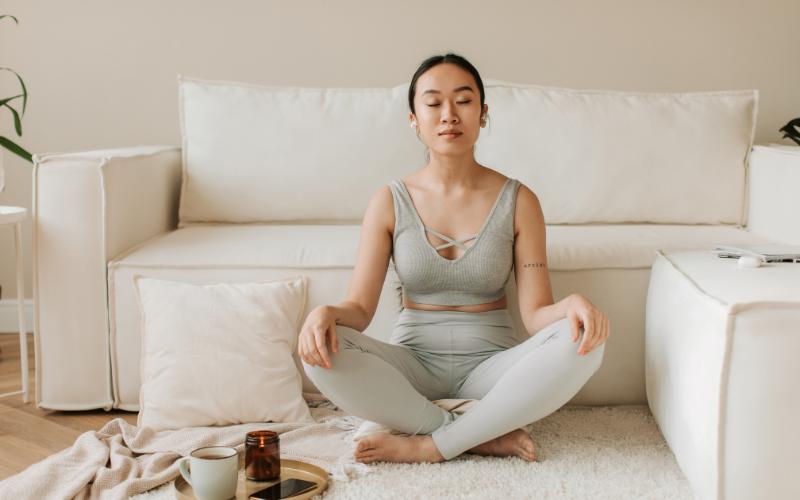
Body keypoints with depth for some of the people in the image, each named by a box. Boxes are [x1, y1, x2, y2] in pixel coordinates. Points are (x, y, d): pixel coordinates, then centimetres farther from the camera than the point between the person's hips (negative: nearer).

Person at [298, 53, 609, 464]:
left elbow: (535, 313, -7)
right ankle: (486, 437, -21)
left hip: (491, 365, 0)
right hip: (413, 364, 0)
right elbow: (359, 308, -5)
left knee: (580, 342, -29)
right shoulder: (390, 202, -1)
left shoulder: (518, 201, -2)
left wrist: (571, 306, -30)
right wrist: (325, 314, -29)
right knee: (322, 351, -29)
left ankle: (431, 445, -21)